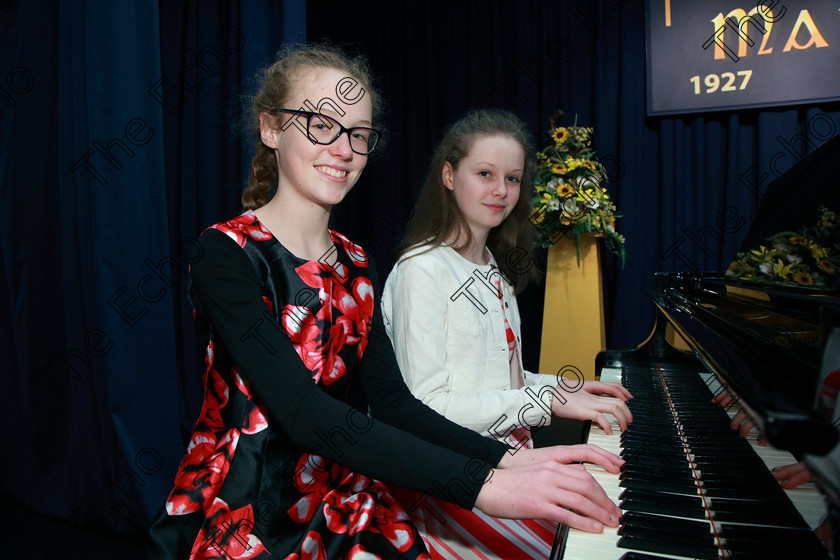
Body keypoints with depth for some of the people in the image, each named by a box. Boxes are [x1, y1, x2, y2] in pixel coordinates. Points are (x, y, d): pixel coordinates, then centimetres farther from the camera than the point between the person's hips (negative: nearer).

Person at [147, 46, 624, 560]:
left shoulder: (355, 265, 6)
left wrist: (507, 459, -16)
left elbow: (392, 402, -1)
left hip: (343, 507, 5)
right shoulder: (229, 253, -13)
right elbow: (303, 413, -24)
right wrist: (481, 483, -30)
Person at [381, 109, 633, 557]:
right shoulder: (422, 269, -15)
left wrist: (564, 385, 4)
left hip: (508, 452, 8)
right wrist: (548, 399, -19)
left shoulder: (496, 268, 13)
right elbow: (426, 405, -20)